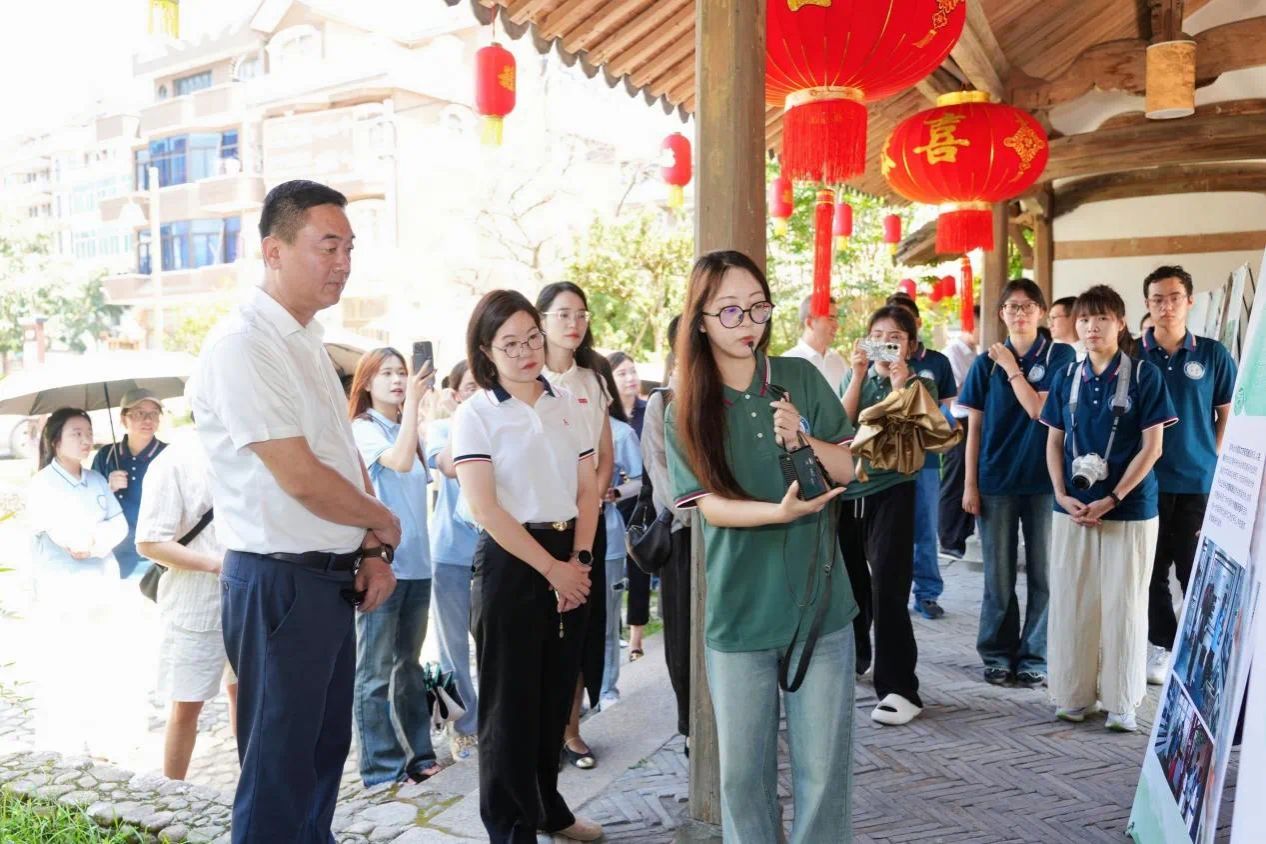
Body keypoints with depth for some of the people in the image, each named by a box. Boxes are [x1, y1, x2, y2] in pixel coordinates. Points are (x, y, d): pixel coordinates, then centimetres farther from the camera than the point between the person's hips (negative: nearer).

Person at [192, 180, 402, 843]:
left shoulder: (307, 341, 11)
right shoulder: (243, 344, -17)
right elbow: (301, 479, -23)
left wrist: (372, 552, 4)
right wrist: (385, 524, -6)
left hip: (334, 580, 9)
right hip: (280, 583, -9)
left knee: (326, 750, 21)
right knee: (280, 768, 5)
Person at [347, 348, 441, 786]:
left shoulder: (407, 432, 13)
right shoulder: (363, 429, -6)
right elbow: (399, 462, -24)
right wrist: (413, 401, -20)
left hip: (416, 563, 7)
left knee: (409, 664, 16)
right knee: (375, 672, 0)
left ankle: (417, 754, 26)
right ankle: (381, 768, 9)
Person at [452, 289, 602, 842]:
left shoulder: (568, 406, 8)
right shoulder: (475, 414, -6)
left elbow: (588, 490, 7)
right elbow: (484, 507, -13)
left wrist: (578, 562, -5)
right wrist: (550, 568, -13)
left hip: (569, 562, 5)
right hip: (510, 563, -5)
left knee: (556, 692, 14)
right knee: (511, 698, 4)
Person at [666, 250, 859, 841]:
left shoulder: (801, 378, 1)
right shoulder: (686, 412, -1)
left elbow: (849, 469, 5)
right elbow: (709, 504, -9)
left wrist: (805, 442, -15)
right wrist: (779, 511, -26)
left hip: (820, 604, 1)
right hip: (738, 613, 0)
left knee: (824, 771, 7)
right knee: (743, 772, 10)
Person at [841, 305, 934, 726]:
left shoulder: (921, 384, 2)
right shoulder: (853, 377, 10)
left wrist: (899, 384, -18)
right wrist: (859, 376, -12)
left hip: (890, 492, -3)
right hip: (846, 489, 4)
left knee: (887, 590, -11)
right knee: (849, 581, 14)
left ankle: (899, 689, -5)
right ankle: (853, 655, 38)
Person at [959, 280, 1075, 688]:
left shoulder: (1060, 356, 1)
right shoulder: (985, 363, 6)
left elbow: (1039, 409, -12)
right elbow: (974, 427, 5)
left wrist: (1011, 367, -8)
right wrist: (969, 484, 1)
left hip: (1044, 479, -1)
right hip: (996, 480, 1)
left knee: (1043, 573, 6)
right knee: (998, 575, 8)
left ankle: (1035, 656, 18)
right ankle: (998, 653, 20)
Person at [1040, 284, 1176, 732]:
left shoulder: (1144, 375, -4)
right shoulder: (1066, 377, 7)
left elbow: (1152, 447, -7)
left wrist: (1111, 499, -13)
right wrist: (1061, 493, -5)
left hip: (1129, 509, -3)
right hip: (1072, 509, 3)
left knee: (1123, 605, 3)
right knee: (1070, 603, 7)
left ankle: (1122, 703, 17)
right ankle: (1072, 696, 20)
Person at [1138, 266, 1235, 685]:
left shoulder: (1213, 354, 1)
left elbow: (1228, 413, 7)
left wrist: (1217, 464, 0)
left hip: (1198, 481, 0)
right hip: (1146, 480, 0)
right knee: (1153, 569, 8)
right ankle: (1162, 646, 21)